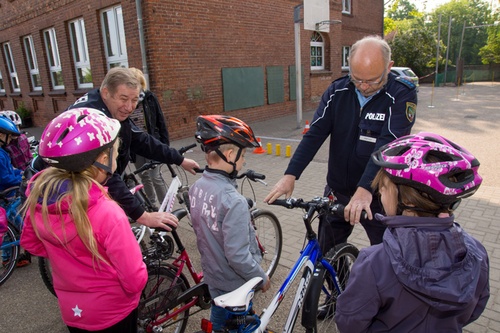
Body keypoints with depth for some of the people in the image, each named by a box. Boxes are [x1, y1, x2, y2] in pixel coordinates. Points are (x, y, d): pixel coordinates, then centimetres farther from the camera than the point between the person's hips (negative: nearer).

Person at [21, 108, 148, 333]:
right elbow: (135, 281, -26)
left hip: (71, 311, 5)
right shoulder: (108, 214, -34)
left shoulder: (39, 195, -15)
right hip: (112, 314, -4)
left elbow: (30, 243, 4)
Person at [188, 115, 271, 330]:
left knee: (219, 321, 30)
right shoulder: (233, 201, -34)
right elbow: (238, 257, -29)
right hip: (234, 284, -6)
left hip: (212, 274, 7)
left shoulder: (197, 188, -10)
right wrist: (262, 277, -12)